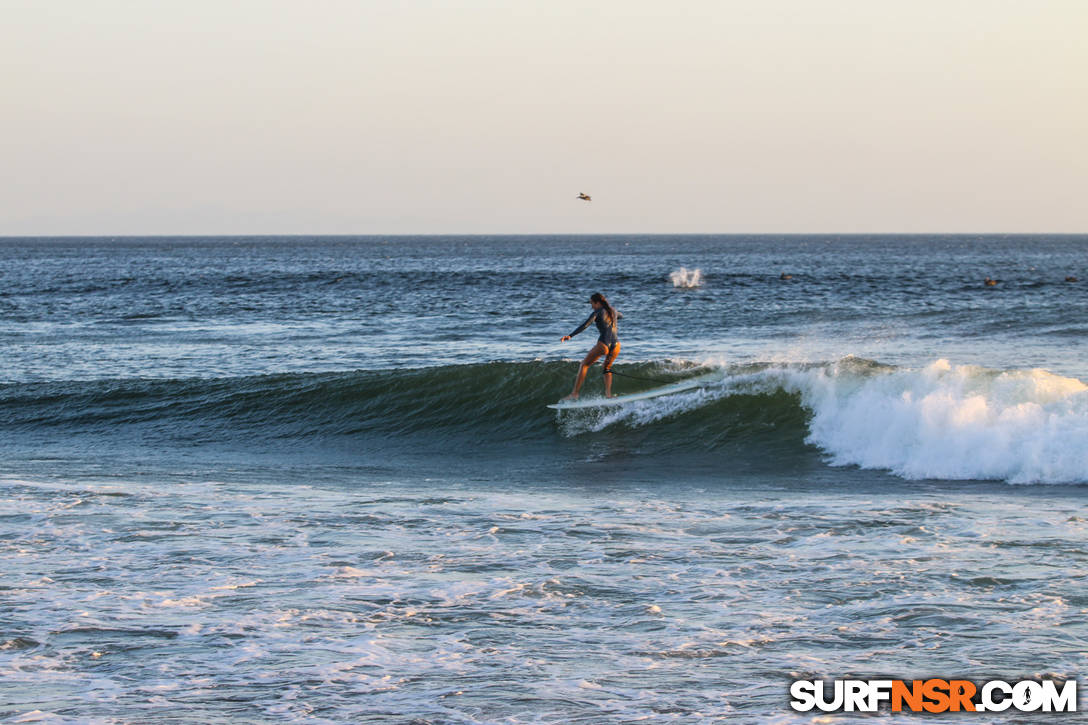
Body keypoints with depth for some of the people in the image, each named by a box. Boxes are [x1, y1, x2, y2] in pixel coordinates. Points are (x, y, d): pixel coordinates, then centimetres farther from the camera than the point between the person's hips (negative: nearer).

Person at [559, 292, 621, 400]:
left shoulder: (598, 312, 0)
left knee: (584, 365, 11)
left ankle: (574, 394, 5)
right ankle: (608, 394, 10)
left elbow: (585, 325, -14)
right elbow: (620, 316, 44)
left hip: (604, 344, -6)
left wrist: (570, 335, -20)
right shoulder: (612, 311, 19)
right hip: (616, 344, 6)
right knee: (607, 368, 29)